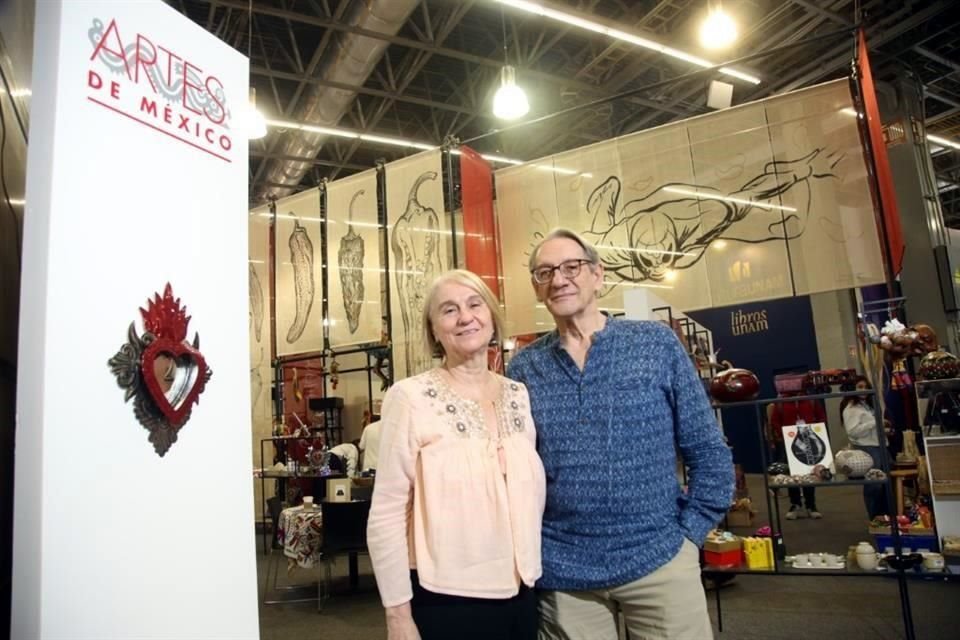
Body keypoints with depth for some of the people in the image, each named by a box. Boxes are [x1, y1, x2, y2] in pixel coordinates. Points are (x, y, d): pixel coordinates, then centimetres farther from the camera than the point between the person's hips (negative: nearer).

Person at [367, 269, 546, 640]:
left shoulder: (519, 395, 2)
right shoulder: (410, 398, -13)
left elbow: (535, 491, 11)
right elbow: (386, 515, -12)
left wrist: (533, 567, 11)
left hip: (519, 592, 5)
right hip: (444, 599, -4)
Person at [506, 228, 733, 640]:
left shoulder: (657, 344, -3)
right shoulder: (523, 369, 0)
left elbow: (708, 453, 1)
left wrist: (689, 533, -2)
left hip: (658, 559, 0)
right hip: (560, 571, 1)